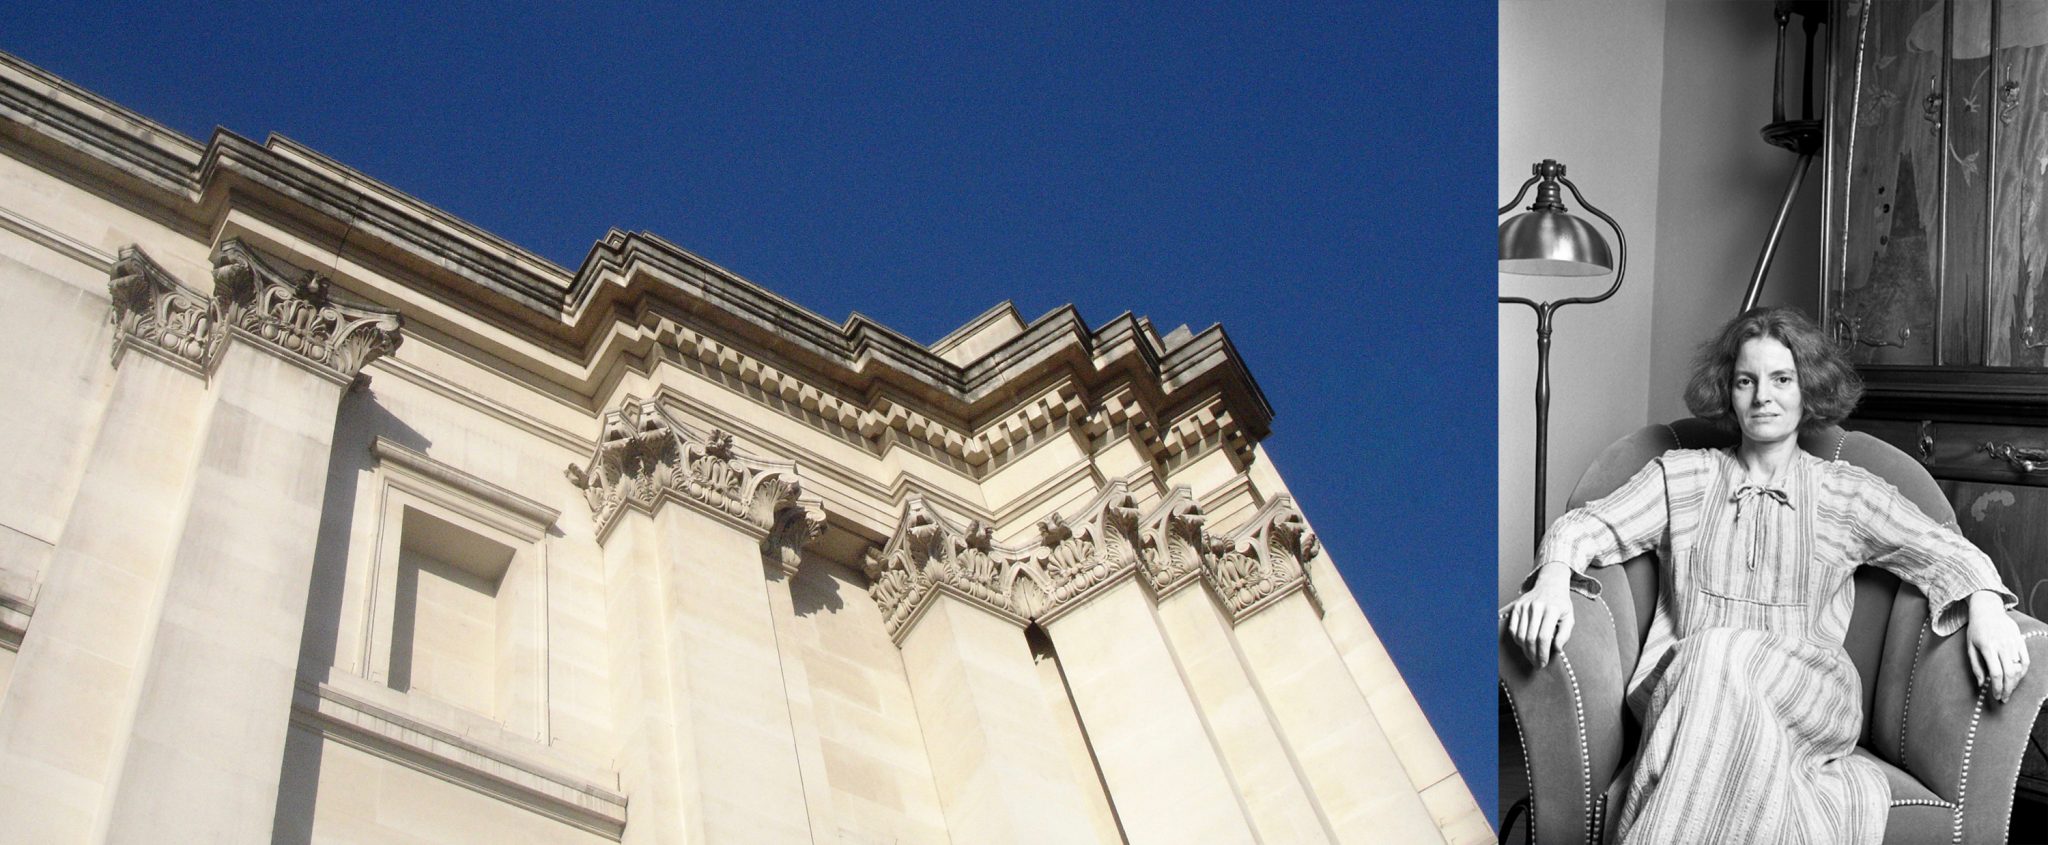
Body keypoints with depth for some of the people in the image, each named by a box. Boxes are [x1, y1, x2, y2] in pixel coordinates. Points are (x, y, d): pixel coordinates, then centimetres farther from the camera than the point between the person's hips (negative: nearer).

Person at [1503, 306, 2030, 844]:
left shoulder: (1848, 494, 19)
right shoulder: (1680, 477, 19)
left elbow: (1942, 552, 13)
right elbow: (1590, 527, 9)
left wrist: (1985, 605, -11)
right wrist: (1553, 577, -15)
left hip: (1812, 694, 0)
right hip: (1683, 686, 0)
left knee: (1723, 658, -36)